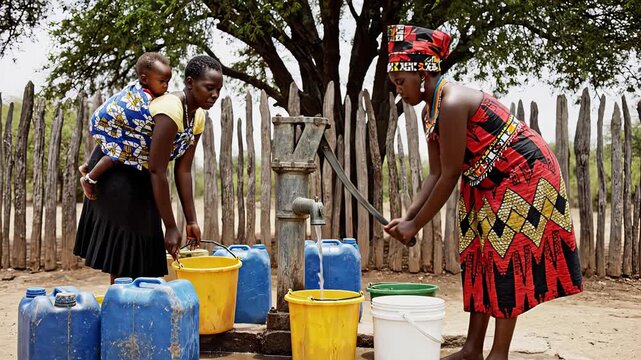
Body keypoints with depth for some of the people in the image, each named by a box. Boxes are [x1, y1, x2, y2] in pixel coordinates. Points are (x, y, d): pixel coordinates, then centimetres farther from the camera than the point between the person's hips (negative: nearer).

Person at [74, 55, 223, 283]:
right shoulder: (170, 110, -30)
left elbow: (183, 170, -2)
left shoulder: (198, 117, -4)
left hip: (139, 177, 9)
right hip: (114, 171, -9)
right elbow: (157, 171, -30)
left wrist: (191, 221, -4)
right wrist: (171, 227, -28)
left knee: (145, 251, 10)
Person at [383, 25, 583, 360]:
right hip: (492, 181, 10)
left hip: (525, 173, -10)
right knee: (481, 256, 8)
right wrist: (408, 216, -6)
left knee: (506, 258, -8)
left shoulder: (452, 103, -27)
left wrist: (416, 224, -17)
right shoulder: (431, 110, 2)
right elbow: (435, 174, 4)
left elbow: (450, 176, -24)